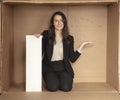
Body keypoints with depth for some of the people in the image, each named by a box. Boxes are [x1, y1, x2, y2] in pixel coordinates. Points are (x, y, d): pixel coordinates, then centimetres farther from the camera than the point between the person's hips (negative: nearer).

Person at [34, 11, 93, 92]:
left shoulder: (69, 38, 6)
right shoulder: (46, 35, 1)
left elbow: (72, 59, 4)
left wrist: (81, 47, -6)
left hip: (63, 68, 2)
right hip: (49, 67, -1)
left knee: (66, 88, -23)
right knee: (53, 87, -26)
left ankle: (60, 80, 12)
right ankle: (51, 80, 10)